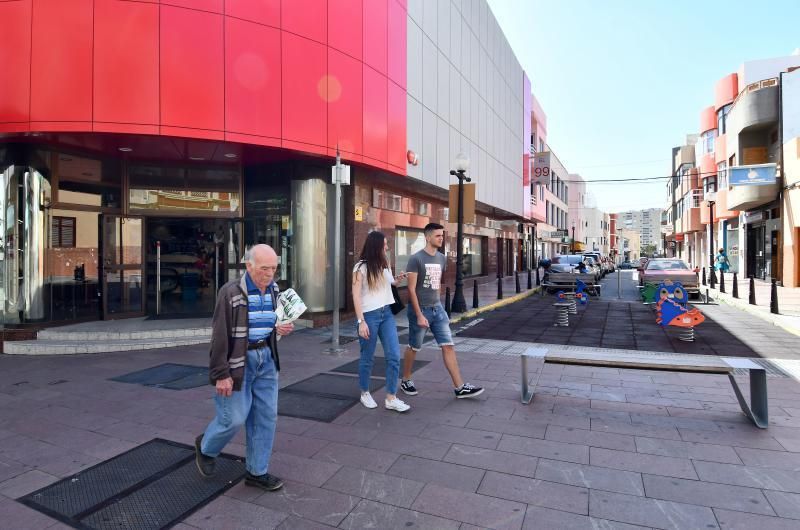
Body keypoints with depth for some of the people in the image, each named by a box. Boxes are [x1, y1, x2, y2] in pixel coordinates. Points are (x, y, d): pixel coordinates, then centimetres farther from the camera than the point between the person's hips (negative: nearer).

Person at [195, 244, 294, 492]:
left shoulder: (273, 290, 4)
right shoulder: (231, 292, -17)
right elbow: (220, 336, -16)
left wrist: (280, 328, -4)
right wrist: (221, 374, -16)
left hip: (266, 358, 6)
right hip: (239, 361, -6)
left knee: (266, 416, 9)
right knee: (234, 417, 4)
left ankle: (257, 471, 26)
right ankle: (206, 447, 37)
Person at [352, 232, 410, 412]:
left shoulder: (385, 264, 12)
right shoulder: (361, 267, -6)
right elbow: (356, 296, -11)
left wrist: (397, 280, 8)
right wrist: (361, 321, -17)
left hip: (387, 313, 6)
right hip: (369, 315, -6)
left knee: (394, 356, -2)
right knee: (367, 357, 7)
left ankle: (391, 399, 6)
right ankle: (365, 393, 27)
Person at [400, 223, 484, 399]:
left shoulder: (442, 258, 6)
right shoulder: (416, 259, -14)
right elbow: (411, 289, -16)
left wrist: (436, 304, 16)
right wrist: (419, 315, -19)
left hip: (437, 308, 6)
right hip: (420, 309, -6)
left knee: (448, 346, 2)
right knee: (413, 347, 9)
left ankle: (460, 387, 5)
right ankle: (405, 381, 29)